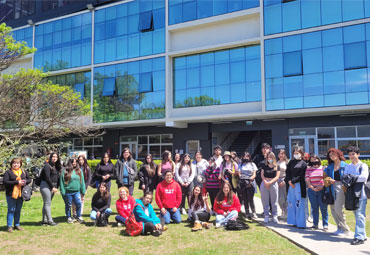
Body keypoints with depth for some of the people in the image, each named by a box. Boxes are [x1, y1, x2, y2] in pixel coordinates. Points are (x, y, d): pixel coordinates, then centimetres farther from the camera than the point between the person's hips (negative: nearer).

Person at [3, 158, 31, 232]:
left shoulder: (24, 172, 13)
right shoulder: (8, 172, -2)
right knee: (11, 210, -1)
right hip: (11, 194, -4)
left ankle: (17, 225, 21)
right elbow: (5, 182, -13)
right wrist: (17, 182, -18)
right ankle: (9, 226, 7)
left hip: (21, 194, 4)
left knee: (18, 210, 11)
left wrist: (25, 182, -7)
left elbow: (29, 179, 16)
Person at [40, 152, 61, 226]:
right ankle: (50, 221, -2)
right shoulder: (47, 166, -9)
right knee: (47, 203, -4)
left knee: (47, 203, 11)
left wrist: (56, 187, 3)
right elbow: (47, 178, -14)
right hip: (46, 186, -8)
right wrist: (52, 187, -13)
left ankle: (44, 220, 16)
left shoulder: (57, 167, 13)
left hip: (52, 186, 8)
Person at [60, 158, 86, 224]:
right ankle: (69, 217, 24)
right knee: (68, 205, 8)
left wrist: (83, 191, 7)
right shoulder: (65, 171, -4)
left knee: (78, 203, -5)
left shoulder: (79, 171, 6)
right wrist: (63, 191, -8)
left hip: (77, 191, 2)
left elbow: (82, 181, 10)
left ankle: (79, 217, 13)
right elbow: (62, 181, -3)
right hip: (68, 192, -2)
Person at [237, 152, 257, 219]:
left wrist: (250, 179, -14)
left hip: (250, 183, -2)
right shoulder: (241, 165, 16)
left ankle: (253, 213, 0)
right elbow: (238, 173, 9)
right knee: (245, 199, 4)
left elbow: (254, 174, 4)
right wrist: (240, 177, -13)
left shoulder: (252, 164, 10)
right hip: (242, 183, 2)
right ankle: (247, 213, 12)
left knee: (250, 199, -10)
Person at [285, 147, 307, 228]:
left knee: (299, 203, -5)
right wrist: (289, 181, -5)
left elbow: (301, 175, -8)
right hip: (291, 184, 5)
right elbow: (287, 173, 10)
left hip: (299, 185, -5)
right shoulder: (291, 162, 15)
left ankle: (300, 223, -1)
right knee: (291, 203, 6)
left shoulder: (303, 163, 0)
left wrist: (293, 181, -12)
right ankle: (294, 222, 15)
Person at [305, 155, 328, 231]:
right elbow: (307, 180, 4)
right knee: (314, 208, 8)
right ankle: (315, 224, 15)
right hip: (312, 190, 2)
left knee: (323, 208, -2)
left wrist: (322, 186, -12)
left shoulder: (323, 168, 3)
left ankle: (325, 225, 5)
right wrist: (313, 188, -8)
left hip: (322, 190, -2)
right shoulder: (308, 169, 9)